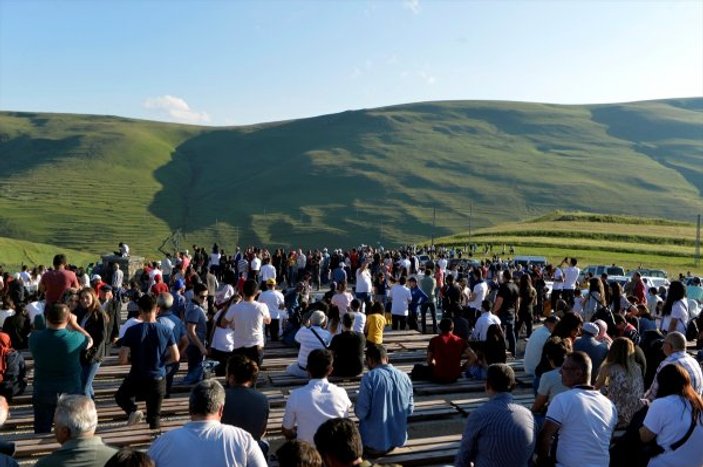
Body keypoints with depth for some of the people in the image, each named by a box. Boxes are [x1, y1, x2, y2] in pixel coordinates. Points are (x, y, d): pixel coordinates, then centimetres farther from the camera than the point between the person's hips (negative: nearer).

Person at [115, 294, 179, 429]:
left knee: (120, 396, 27)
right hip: (158, 379, 2)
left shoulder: (132, 331, -12)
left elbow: (122, 360, -12)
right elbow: (176, 357, -4)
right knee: (154, 418, 15)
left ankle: (133, 410, 0)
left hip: (137, 378, -1)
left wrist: (134, 359, 9)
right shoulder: (166, 331, -7)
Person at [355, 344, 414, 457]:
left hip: (375, 440, -5)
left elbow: (361, 412, -18)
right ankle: (389, 445, 12)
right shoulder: (404, 377, -2)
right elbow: (410, 410, 6)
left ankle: (375, 448, 5)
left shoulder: (369, 377, -18)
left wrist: (357, 410, 4)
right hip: (399, 438, 5)